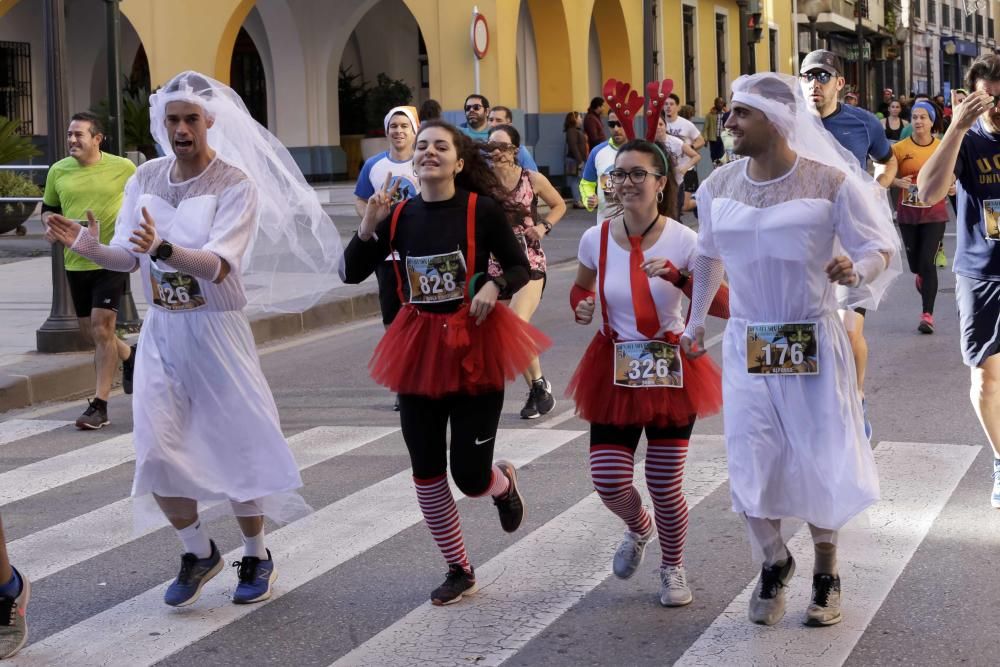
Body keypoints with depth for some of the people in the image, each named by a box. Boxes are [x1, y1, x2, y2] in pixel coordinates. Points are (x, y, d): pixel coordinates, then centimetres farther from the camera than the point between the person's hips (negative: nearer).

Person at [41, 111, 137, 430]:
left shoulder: (123, 168, -5)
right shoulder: (59, 171, 3)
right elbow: (48, 210, 16)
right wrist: (51, 222, -6)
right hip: (75, 262, 5)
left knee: (101, 328, -11)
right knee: (90, 332, 13)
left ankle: (99, 406, -7)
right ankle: (129, 356, 45)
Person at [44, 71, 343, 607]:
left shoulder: (236, 185, -11)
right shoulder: (145, 179, 4)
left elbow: (218, 265, -24)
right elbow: (129, 257, 3)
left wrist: (162, 247, -40)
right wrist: (90, 248, -18)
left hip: (216, 330, -4)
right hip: (161, 330, 4)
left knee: (237, 447, 3)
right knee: (156, 452, -5)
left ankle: (256, 557, 24)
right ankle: (199, 552, 18)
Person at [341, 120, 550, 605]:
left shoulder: (481, 210, -9)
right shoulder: (401, 215, 1)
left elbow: (521, 267, -2)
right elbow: (352, 273, 1)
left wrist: (494, 285, -21)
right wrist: (370, 225, -13)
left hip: (475, 346, -4)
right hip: (420, 347, 4)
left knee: (469, 476, -3)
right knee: (427, 473, 6)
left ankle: (504, 484, 36)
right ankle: (459, 570, 24)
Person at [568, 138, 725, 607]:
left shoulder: (683, 241, -12)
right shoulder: (596, 239, -4)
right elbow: (581, 287, 16)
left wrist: (676, 275, -29)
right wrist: (581, 304, -7)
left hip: (671, 370, -2)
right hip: (614, 370, 2)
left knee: (665, 485, 2)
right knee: (609, 483, -4)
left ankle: (673, 568, 32)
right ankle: (639, 529, 35)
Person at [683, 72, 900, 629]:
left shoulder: (831, 182, -12)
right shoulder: (719, 186, 0)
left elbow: (881, 249, -7)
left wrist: (857, 270, -29)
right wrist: (696, 321, 18)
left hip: (813, 343, -3)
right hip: (747, 344, 3)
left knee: (820, 463, 4)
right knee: (751, 468, -1)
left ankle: (827, 573, 27)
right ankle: (774, 562, 26)